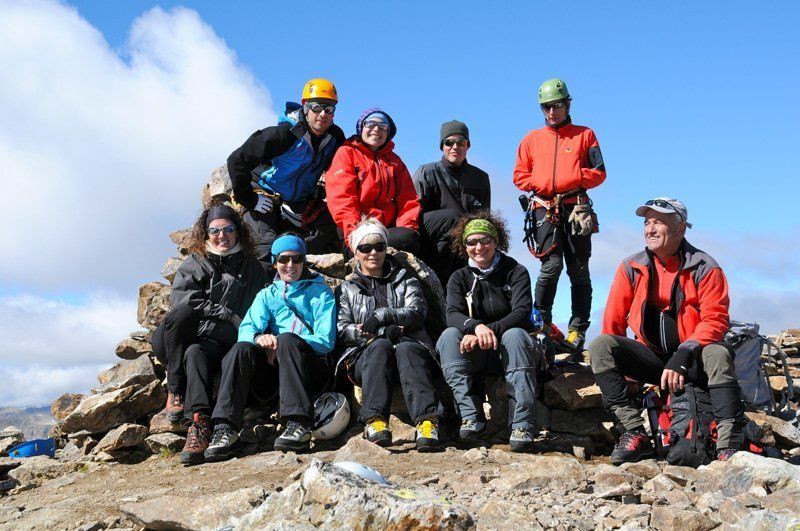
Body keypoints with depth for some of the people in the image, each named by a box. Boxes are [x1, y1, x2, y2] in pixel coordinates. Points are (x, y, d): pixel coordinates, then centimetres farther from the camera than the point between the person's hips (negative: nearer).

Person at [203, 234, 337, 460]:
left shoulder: (320, 292, 14)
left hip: (310, 369, -2)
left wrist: (281, 343, -14)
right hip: (272, 366, 3)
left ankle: (299, 424, -40)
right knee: (242, 348, -26)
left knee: (287, 339, -32)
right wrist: (259, 338, -22)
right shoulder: (267, 294, 23)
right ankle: (225, 428, -35)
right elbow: (247, 328, 4)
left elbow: (326, 341, 0)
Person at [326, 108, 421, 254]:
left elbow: (408, 199, 15)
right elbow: (340, 197, -6)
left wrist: (407, 227, -7)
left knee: (410, 237, -29)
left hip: (388, 228, 5)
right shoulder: (347, 153, 9)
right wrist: (354, 233, -20)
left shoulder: (395, 161, 24)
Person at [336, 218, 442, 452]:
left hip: (409, 347, 0)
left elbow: (417, 312, 4)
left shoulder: (405, 280, 23)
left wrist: (382, 315, -13)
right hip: (364, 355, 0)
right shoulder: (347, 288, 21)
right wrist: (383, 332, -9)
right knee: (380, 345, -35)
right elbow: (342, 330, 5)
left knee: (406, 349, -35)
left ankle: (427, 421, -55)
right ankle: (375, 421, -51)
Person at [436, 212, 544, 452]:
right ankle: (471, 416, -32)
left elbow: (522, 312, -15)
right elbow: (452, 315, -11)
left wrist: (490, 331, -32)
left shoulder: (516, 272, 1)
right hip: (476, 355, 2)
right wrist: (476, 327, -34)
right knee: (449, 336, -26)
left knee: (515, 334, -35)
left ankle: (523, 425, -39)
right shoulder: (459, 278, 7)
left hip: (509, 350, -2)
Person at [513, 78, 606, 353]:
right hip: (545, 209, 0)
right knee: (552, 265, -15)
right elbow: (520, 176, 14)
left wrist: (574, 178, -8)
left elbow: (599, 173, 6)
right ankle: (540, 322, -5)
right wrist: (540, 184, -4)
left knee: (578, 271, -1)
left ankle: (577, 330, 2)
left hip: (576, 209, 0)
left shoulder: (585, 135, 13)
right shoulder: (532, 139, 19)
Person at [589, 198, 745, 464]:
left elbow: (714, 320, -13)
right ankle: (636, 434, -28)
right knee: (599, 346, -22)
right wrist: (615, 360, -2)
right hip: (650, 357, 3)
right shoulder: (631, 267, 2)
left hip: (691, 360, -3)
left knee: (718, 355, -36)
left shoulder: (704, 267, -6)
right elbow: (613, 320, 6)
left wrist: (683, 355, -26)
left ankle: (729, 447, -37)